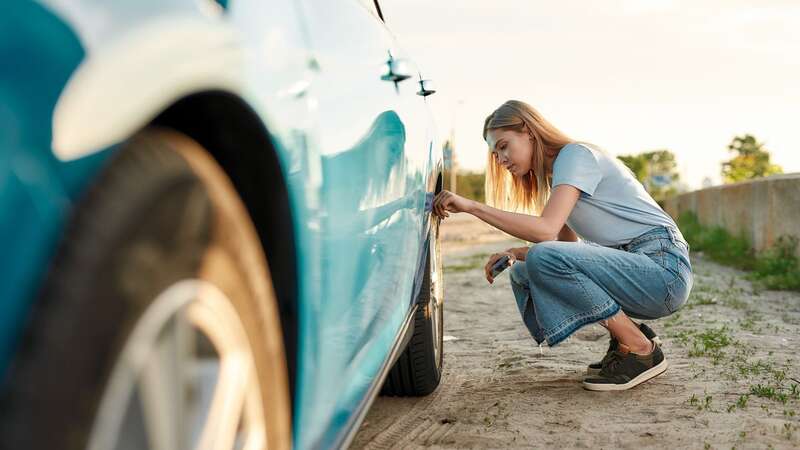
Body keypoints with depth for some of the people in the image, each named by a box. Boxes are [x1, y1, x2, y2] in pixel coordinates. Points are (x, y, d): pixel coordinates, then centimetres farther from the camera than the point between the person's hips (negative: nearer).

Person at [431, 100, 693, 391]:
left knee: (543, 260, -26)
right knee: (523, 272, 7)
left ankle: (641, 349, -13)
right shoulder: (553, 176, 18)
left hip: (665, 269, -9)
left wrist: (471, 206, -25)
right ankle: (624, 335, 5)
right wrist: (515, 254, -1)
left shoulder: (575, 154, -11)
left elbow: (546, 230, -26)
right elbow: (570, 245, 16)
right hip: (629, 265, 9)